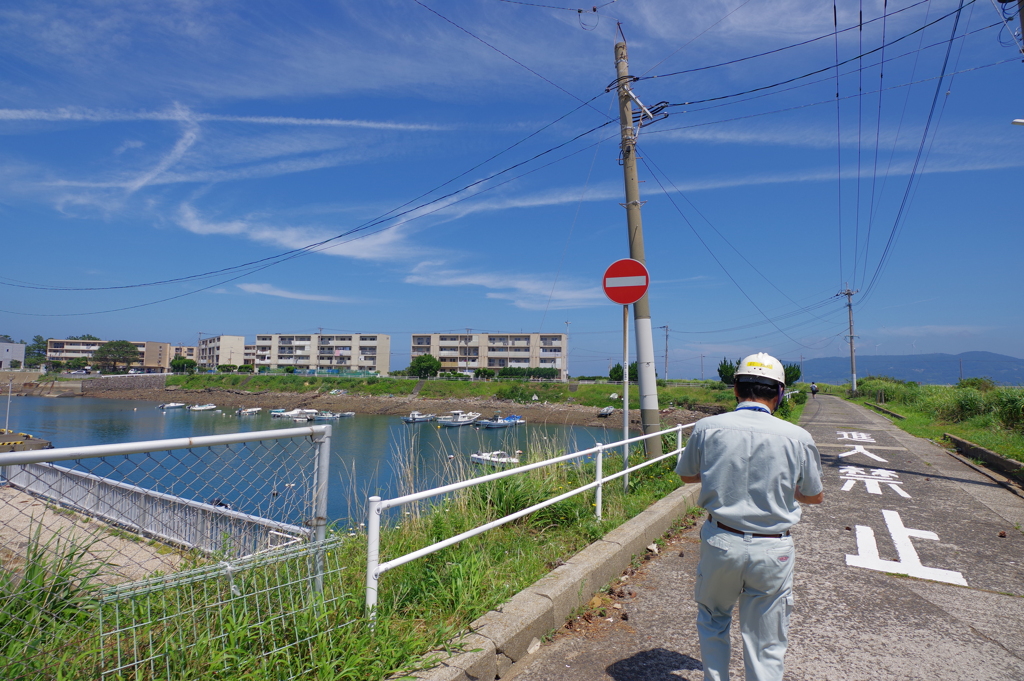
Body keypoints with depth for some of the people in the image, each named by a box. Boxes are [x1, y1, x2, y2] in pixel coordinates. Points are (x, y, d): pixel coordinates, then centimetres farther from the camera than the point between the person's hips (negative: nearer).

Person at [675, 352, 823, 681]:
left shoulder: (708, 427, -10)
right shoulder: (798, 437, -10)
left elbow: (686, 474, 7)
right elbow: (816, 496, 6)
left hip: (720, 542, 0)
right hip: (773, 552, 0)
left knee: (712, 622, 25)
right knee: (766, 646, 15)